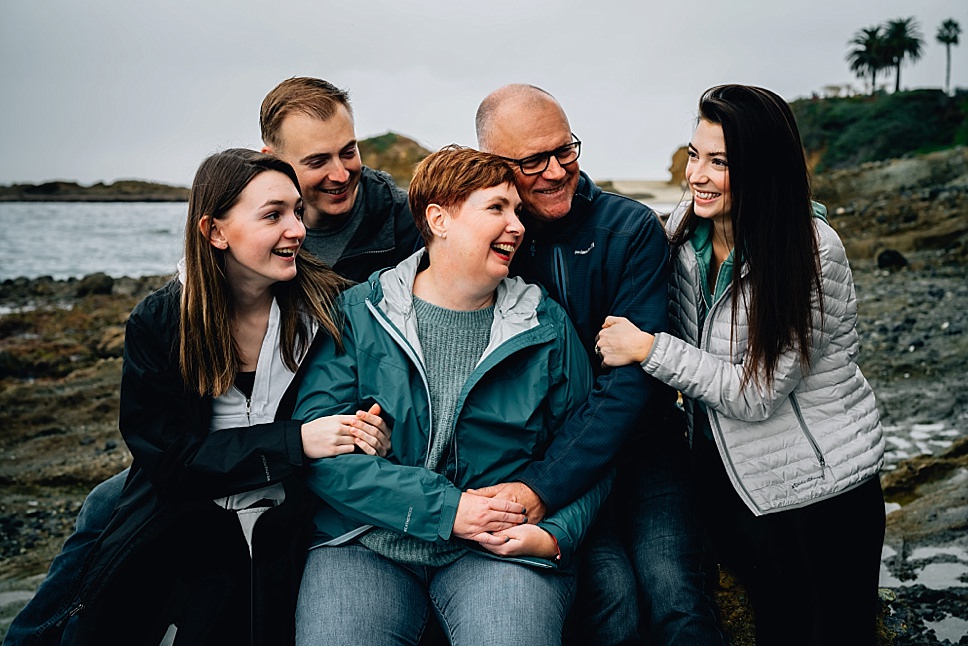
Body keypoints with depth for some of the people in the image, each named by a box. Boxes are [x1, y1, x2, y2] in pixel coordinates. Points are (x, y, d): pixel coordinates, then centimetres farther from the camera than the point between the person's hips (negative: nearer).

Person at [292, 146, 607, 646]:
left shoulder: (546, 327, 8)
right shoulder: (358, 313, 1)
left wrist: (554, 534, -10)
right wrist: (444, 508, -15)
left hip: (501, 548, 1)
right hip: (367, 542, 0)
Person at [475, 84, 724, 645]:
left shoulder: (633, 229, -6)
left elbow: (631, 379, -15)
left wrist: (542, 488, -25)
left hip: (639, 444, 0)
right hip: (530, 448, 0)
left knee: (674, 593, -21)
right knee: (612, 596, -21)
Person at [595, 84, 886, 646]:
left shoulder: (814, 252, -22)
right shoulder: (684, 231, -4)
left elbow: (757, 393, -24)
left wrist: (649, 348, -23)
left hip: (821, 492, -5)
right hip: (728, 476, 5)